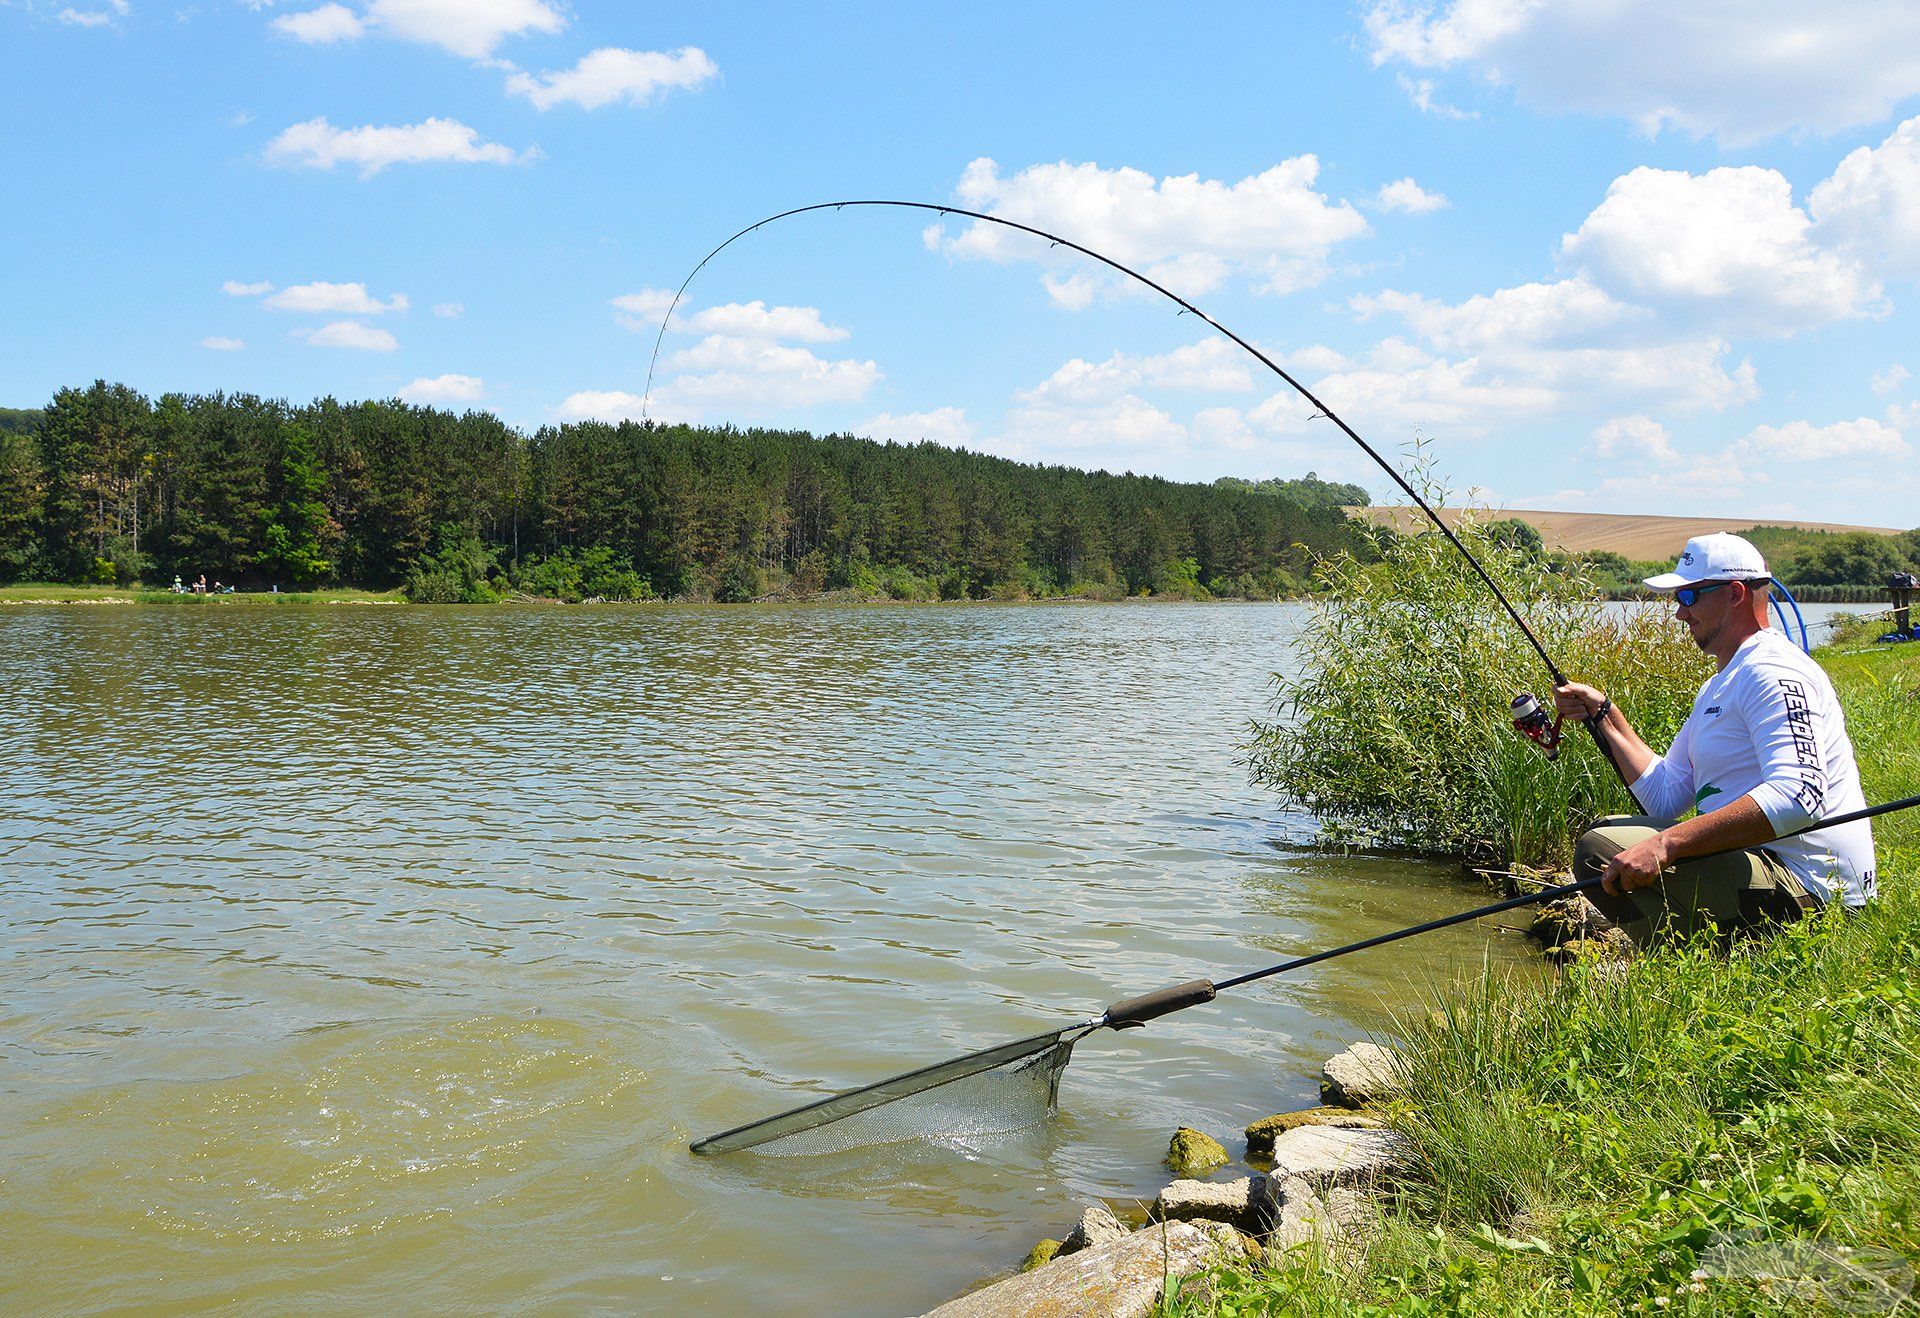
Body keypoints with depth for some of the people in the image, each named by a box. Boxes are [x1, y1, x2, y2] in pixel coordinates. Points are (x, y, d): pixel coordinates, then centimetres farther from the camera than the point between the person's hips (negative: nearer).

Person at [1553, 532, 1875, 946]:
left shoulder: (1771, 670, -14)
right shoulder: (1720, 687, 20)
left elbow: (1800, 796, -30)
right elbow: (1665, 798, 18)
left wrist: (1667, 843, -36)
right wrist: (1604, 714, 13)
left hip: (1804, 888, -11)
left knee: (1600, 851, -24)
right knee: (1608, 830, 22)